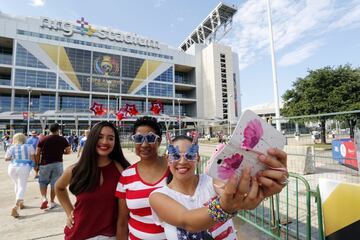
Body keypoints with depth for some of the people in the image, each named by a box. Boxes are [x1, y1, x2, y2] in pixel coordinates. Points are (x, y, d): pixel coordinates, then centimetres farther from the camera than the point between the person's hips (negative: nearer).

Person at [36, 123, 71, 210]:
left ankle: (44, 198, 2)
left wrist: (37, 164, 6)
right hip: (58, 164, 0)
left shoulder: (43, 140, -2)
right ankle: (52, 202, 19)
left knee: (43, 182, 18)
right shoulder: (62, 139, -2)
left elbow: (37, 153, -4)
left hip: (45, 164, 0)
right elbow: (68, 151, -2)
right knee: (54, 183, 9)